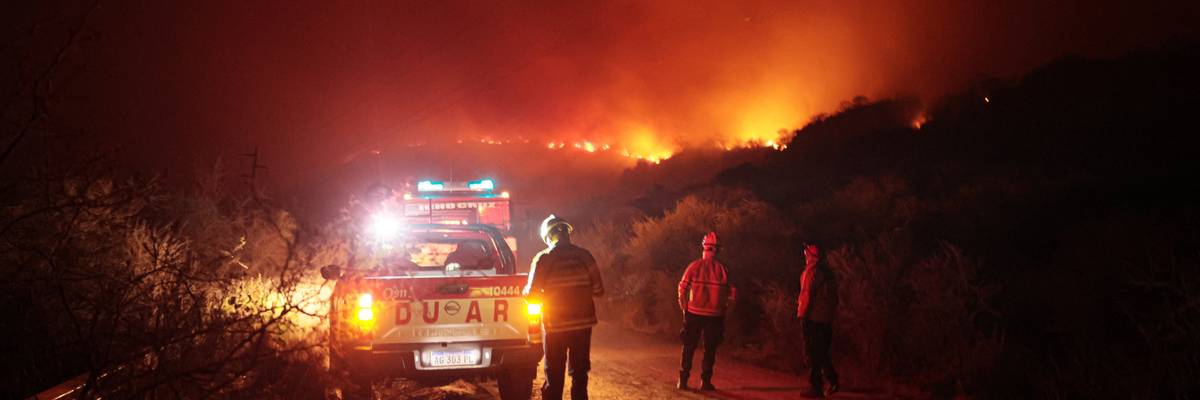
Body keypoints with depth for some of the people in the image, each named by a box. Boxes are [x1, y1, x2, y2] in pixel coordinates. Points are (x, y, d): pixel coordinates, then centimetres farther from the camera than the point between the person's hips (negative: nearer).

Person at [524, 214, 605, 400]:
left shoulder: (542, 259, -11)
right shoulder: (584, 256, -4)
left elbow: (532, 293, -11)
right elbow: (598, 290, -1)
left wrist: (525, 290, 11)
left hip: (555, 325, -2)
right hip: (583, 323, 2)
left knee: (554, 377, 8)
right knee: (579, 373, 15)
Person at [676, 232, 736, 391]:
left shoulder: (694, 266, -6)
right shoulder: (722, 269, -4)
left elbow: (682, 288, -7)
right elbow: (731, 293, -5)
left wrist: (684, 307, 6)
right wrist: (723, 308, 10)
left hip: (694, 313, 0)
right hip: (714, 316, 0)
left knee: (689, 348, 10)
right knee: (710, 349, 11)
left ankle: (683, 380, 9)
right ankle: (705, 381, 10)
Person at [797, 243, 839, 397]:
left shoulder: (811, 270, -10)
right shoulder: (828, 272, 15)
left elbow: (807, 294, -16)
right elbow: (834, 296, 16)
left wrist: (802, 315, -14)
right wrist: (832, 313, 19)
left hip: (813, 317, -8)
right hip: (827, 319, 8)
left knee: (813, 353, -3)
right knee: (822, 351, 17)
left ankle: (816, 387, -3)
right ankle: (832, 380, 9)